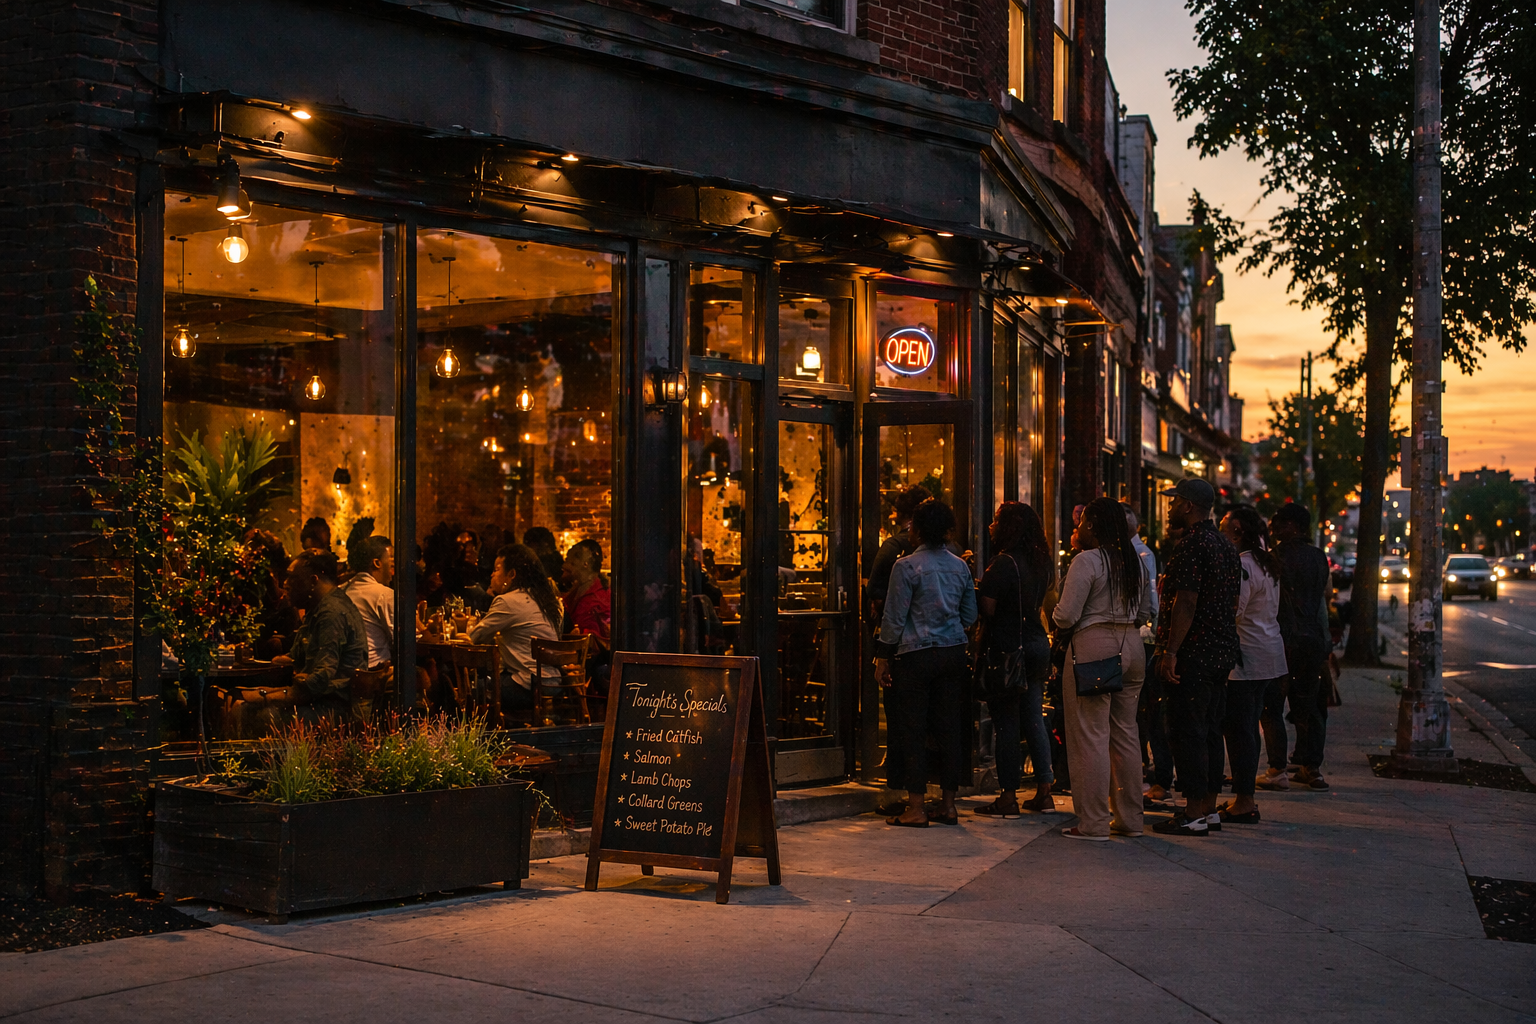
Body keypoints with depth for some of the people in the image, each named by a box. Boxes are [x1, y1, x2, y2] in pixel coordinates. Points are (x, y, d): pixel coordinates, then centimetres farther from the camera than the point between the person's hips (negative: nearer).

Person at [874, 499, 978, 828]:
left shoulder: (907, 566, -9)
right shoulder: (960, 567, 7)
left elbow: (894, 617, -8)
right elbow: (970, 617, 14)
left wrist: (883, 658, -2)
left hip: (915, 655, -5)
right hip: (954, 653, 5)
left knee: (912, 729, 0)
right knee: (949, 727, 8)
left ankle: (915, 809, 0)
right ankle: (948, 805, 12)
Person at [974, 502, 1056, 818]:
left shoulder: (1004, 564, -17)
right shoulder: (1042, 561, 8)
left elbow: (987, 609, -19)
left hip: (1007, 648, -8)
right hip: (1037, 644, 8)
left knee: (1006, 723, -2)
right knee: (1034, 718, 12)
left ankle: (1008, 798, 1)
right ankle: (1044, 792, 14)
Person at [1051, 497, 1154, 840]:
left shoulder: (1086, 561, -12)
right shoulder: (1136, 561, 11)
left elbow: (1066, 616, -14)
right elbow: (1146, 613, 17)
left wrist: (1054, 613, 6)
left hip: (1093, 647, -8)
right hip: (1131, 646, 8)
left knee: (1090, 735, -3)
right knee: (1125, 732, 13)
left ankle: (1094, 823, -2)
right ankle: (1129, 818, 18)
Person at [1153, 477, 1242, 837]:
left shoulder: (1192, 544, -15)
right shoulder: (1226, 545, 15)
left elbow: (1186, 602, -21)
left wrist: (1170, 652, -20)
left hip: (1193, 655, -9)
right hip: (1221, 653, 9)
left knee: (1188, 732, -5)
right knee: (1209, 730, 13)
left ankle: (1194, 815, -4)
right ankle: (1209, 808, 18)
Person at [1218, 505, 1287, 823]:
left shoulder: (1241, 566, -16)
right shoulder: (1265, 563, 15)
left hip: (1245, 659, -10)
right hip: (1268, 654, 10)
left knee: (1238, 729, -6)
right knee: (1247, 728, 14)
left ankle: (1243, 803, -4)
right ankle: (1244, 797, 19)